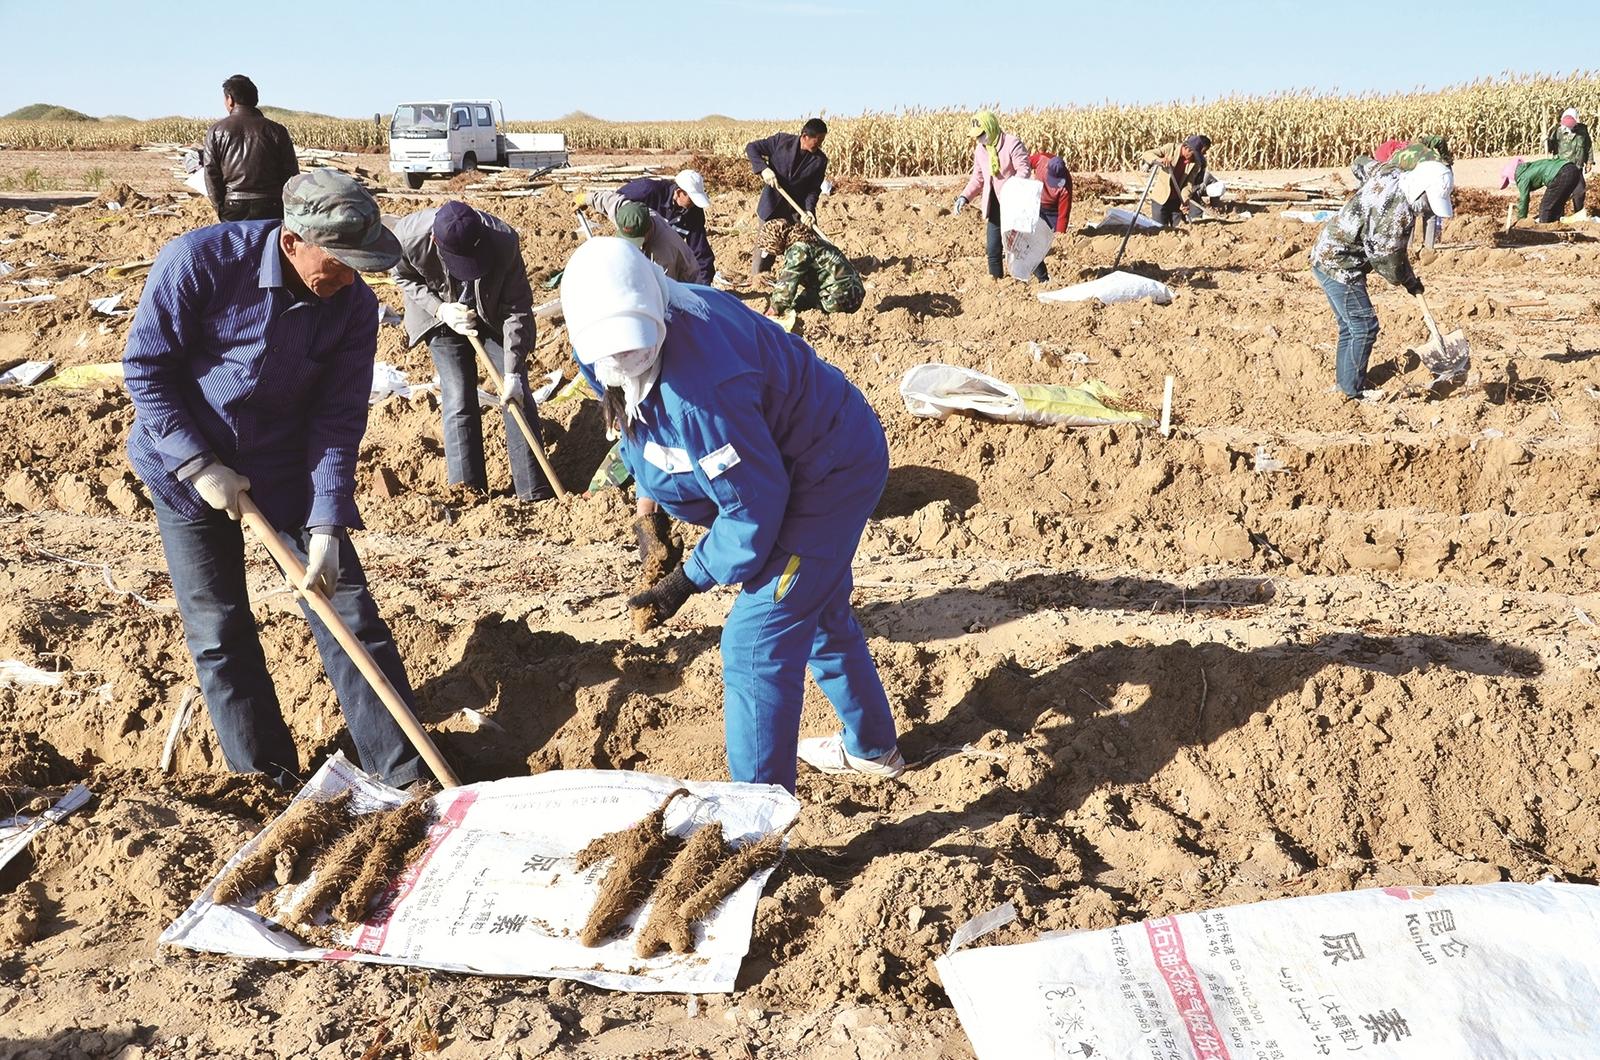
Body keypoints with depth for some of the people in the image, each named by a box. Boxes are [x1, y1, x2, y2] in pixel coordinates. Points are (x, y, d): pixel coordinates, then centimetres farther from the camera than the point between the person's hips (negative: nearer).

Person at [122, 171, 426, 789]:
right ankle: (268, 782, 19)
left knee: (348, 615, -3)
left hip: (288, 469, 1)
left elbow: (339, 421, -14)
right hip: (186, 466, -1)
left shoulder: (353, 304, -16)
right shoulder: (198, 261, -23)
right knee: (218, 633, 3)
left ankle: (406, 778, 6)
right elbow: (145, 369, -15)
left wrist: (327, 528, -21)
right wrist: (200, 466, -20)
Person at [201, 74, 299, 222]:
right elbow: (292, 175, 2)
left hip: (233, 211, 0)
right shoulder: (276, 131, 2)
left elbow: (211, 174, 2)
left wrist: (222, 210, 9)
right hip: (271, 209, 0)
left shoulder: (216, 132, 4)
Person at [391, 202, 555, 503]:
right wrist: (440, 309, -23)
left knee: (517, 396, -4)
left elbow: (517, 309, -25)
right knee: (458, 401, -8)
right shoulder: (408, 236, -33)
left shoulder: (504, 242, -36)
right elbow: (403, 278, -8)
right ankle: (467, 490, -3)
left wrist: (513, 374, -26)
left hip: (494, 316, 0)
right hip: (443, 315, 0)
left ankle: (535, 492, 2)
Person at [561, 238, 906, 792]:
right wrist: (653, 503, 5)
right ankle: (872, 747, 50)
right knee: (821, 613, 27)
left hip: (831, 475, -10)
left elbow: (753, 508, -28)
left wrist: (688, 580, -17)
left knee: (757, 642, -9)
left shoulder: (699, 390, -40)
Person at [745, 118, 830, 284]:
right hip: (773, 204, -2)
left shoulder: (820, 160, -8)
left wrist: (809, 210, -24)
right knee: (767, 241, 2)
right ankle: (756, 277, 14)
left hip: (798, 208, 2)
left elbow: (814, 189, -7)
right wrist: (763, 168, -21)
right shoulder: (782, 140, -12)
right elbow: (751, 148, -6)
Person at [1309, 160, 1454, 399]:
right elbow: (1388, 260, -16)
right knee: (1364, 327, -6)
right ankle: (1354, 392, 1)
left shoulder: (1388, 176, 0)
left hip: (1326, 255, 10)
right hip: (1339, 265, -10)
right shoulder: (1400, 213, -26)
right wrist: (1410, 282, 4)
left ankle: (1346, 385, 26)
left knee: (1350, 326, 17)